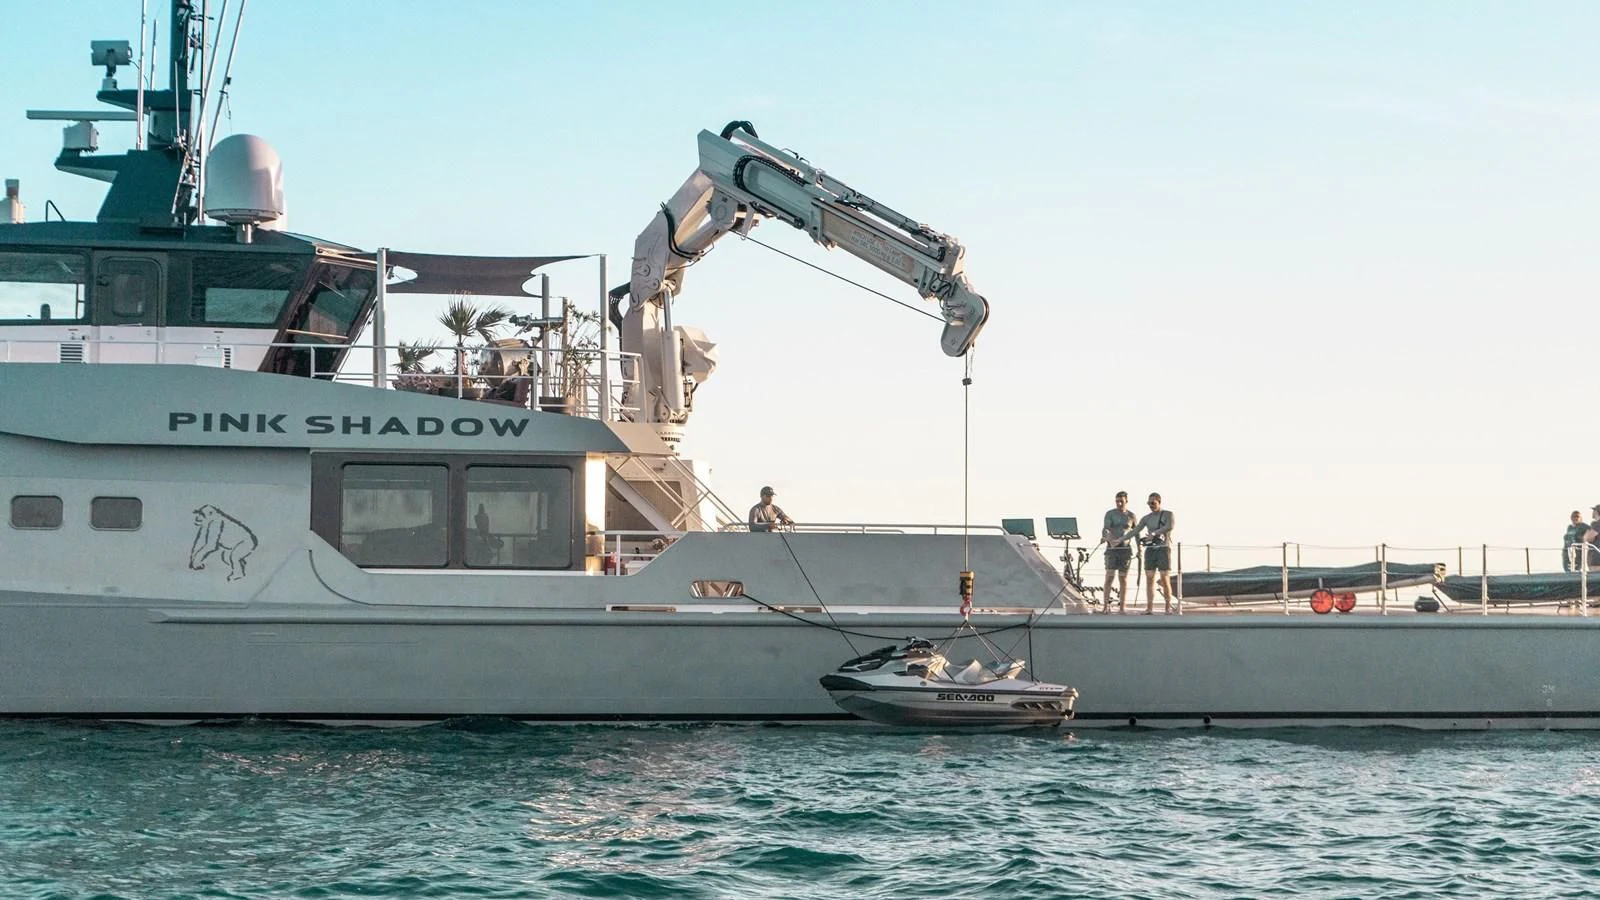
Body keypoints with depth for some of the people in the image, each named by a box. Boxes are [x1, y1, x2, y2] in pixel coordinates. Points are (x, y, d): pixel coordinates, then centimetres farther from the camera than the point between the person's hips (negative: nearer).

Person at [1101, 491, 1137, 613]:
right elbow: (1105, 528, -14)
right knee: (1109, 577, -11)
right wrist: (1105, 536, -36)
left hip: (1125, 548, 2)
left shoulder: (1131, 516, 7)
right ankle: (1106, 606, -12)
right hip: (1112, 548, -2)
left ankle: (1122, 607, 3)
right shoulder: (1110, 514, 1)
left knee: (1123, 578, 2)